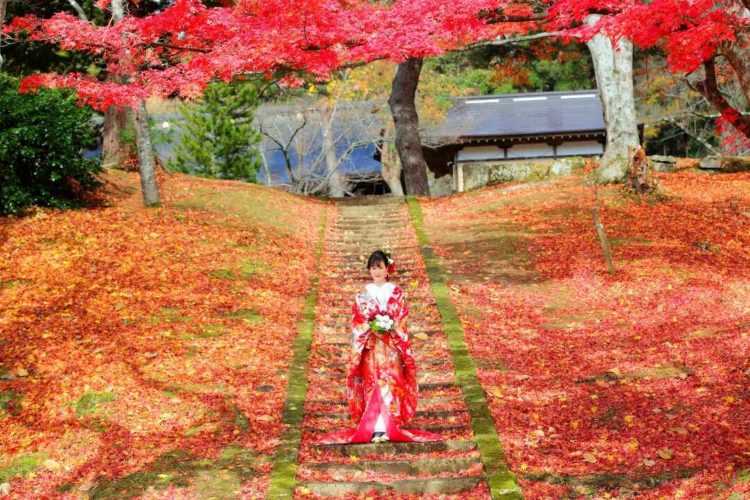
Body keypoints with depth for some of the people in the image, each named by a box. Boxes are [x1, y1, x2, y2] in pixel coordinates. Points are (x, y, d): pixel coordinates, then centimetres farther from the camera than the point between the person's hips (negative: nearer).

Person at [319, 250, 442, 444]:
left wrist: (390, 327, -15)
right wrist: (372, 328, -13)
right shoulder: (363, 294, 5)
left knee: (390, 383, -5)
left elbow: (403, 319, 2)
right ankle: (374, 429, -4)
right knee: (373, 384, -4)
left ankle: (389, 427, -2)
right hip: (370, 346, 0)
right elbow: (357, 321, 3)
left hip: (392, 345, 0)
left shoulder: (397, 293, 4)